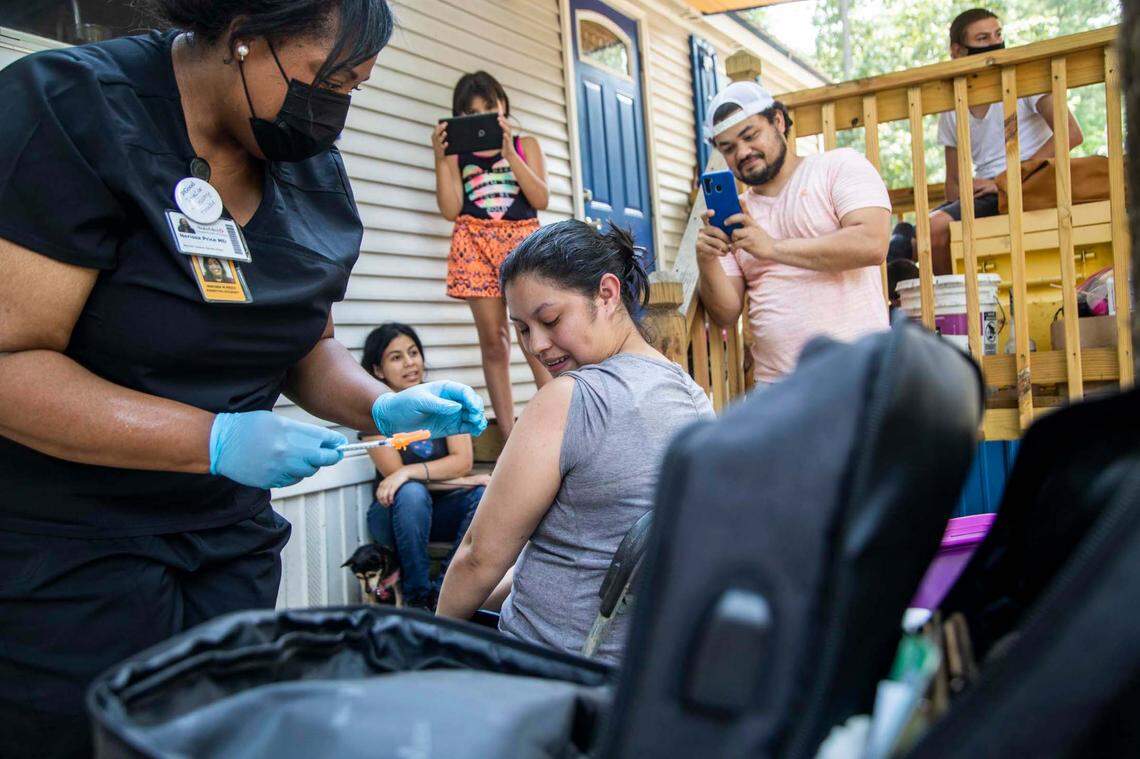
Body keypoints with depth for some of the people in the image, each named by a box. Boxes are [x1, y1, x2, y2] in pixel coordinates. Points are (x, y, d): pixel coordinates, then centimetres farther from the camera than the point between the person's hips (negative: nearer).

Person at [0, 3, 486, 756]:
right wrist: (216, 442, -27)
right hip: (65, 545, -5)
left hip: (230, 538, 6)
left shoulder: (316, 172, 3)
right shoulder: (72, 110, -16)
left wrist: (381, 407, -6)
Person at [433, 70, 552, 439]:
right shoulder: (457, 152, 15)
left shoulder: (525, 145, 15)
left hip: (522, 239, -1)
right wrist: (441, 158, -5)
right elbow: (450, 210, 2)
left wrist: (509, 152, -9)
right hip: (475, 243, 1)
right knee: (493, 340, -4)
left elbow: (541, 199, -1)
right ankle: (510, 437, -1)